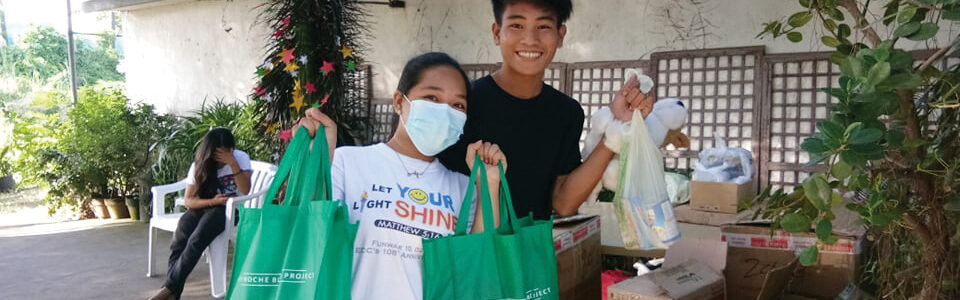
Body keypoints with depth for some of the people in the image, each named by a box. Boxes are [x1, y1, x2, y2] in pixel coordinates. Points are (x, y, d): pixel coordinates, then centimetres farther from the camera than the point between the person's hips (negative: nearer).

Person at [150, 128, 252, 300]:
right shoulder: (199, 165, 0)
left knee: (196, 240, -31)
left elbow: (245, 190, -18)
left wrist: (233, 163, -26)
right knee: (179, 239, -29)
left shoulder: (241, 158, -7)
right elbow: (188, 200, -2)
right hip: (204, 207, 3)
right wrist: (212, 201, -20)